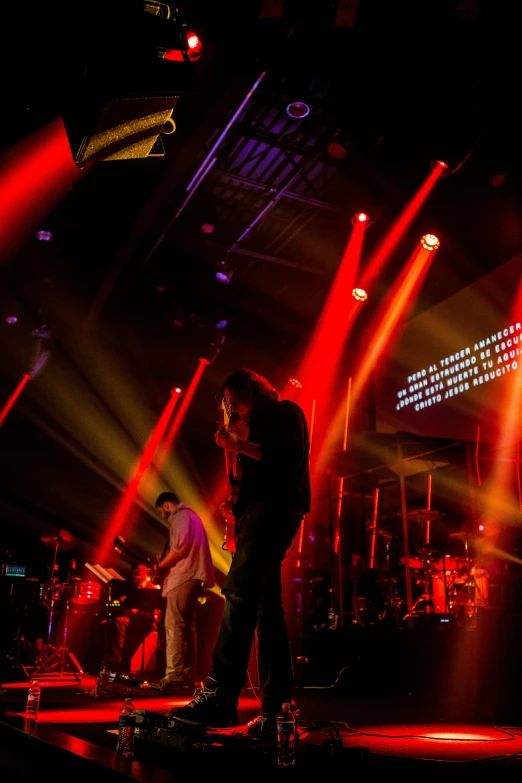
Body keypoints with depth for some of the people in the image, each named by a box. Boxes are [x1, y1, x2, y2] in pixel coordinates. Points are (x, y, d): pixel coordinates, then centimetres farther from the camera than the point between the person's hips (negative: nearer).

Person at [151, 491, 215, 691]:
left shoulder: (179, 516, -5)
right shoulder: (190, 515, 26)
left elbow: (180, 549, -16)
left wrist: (159, 567, -6)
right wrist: (164, 566, 20)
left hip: (183, 577, -11)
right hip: (193, 576, 11)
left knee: (174, 625, -14)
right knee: (187, 626, 9)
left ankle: (173, 675, -19)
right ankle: (188, 676, 9)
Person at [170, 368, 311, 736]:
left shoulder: (285, 412, 5)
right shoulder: (259, 425, 29)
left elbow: (290, 458, -12)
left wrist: (240, 446, -11)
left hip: (275, 506, -10)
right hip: (259, 510, 10)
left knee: (239, 592, -21)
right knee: (266, 606, 3)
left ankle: (220, 695, -25)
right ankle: (276, 708, 3)